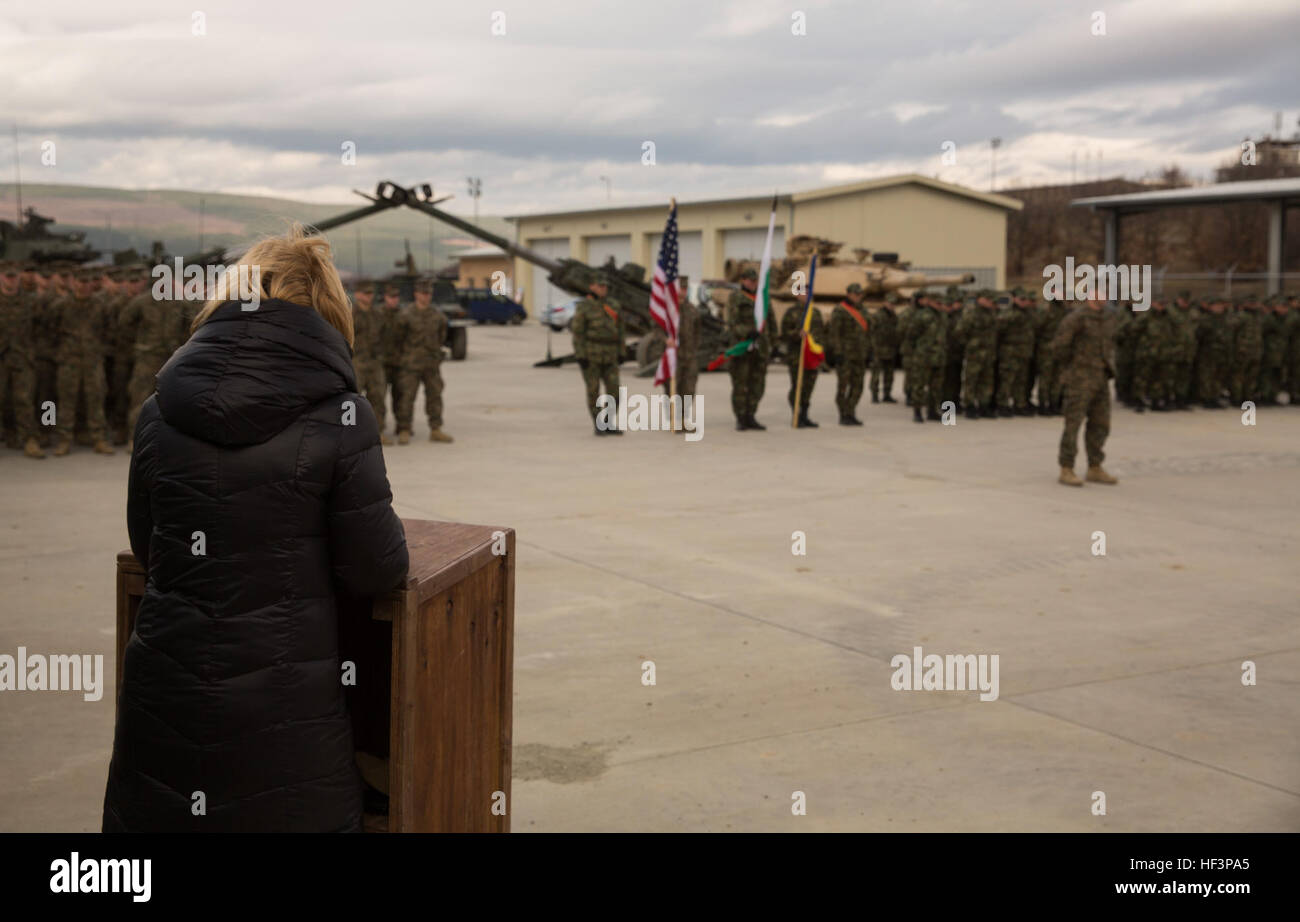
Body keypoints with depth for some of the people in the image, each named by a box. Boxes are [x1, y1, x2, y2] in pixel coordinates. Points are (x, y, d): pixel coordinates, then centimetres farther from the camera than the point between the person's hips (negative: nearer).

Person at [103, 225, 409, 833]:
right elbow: (375, 571, -9)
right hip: (283, 708, -3)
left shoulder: (159, 411, -1)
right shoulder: (339, 417, -11)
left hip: (163, 694, 3)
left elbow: (147, 549, 10)